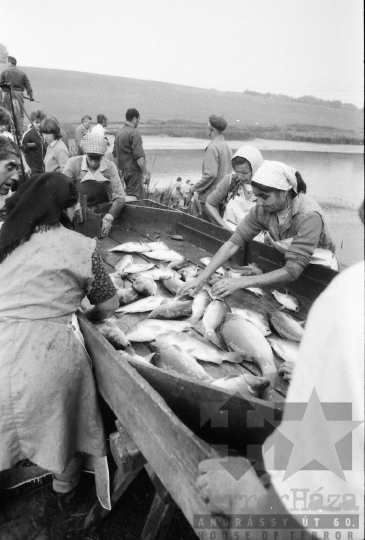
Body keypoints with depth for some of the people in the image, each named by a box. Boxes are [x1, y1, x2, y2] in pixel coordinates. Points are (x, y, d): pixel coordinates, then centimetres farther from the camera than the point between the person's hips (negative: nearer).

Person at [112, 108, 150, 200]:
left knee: (129, 194, 17)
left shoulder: (119, 132, 13)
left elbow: (115, 153, 19)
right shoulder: (134, 133, -15)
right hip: (134, 170, -9)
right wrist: (145, 172, -17)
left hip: (123, 169, 9)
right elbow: (139, 156, -21)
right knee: (133, 196, -7)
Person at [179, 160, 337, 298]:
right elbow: (233, 243, -19)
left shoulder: (309, 216, -31)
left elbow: (292, 271, -36)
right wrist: (202, 277, -30)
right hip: (284, 264, 5)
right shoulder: (263, 208, -16)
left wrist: (240, 282, -42)